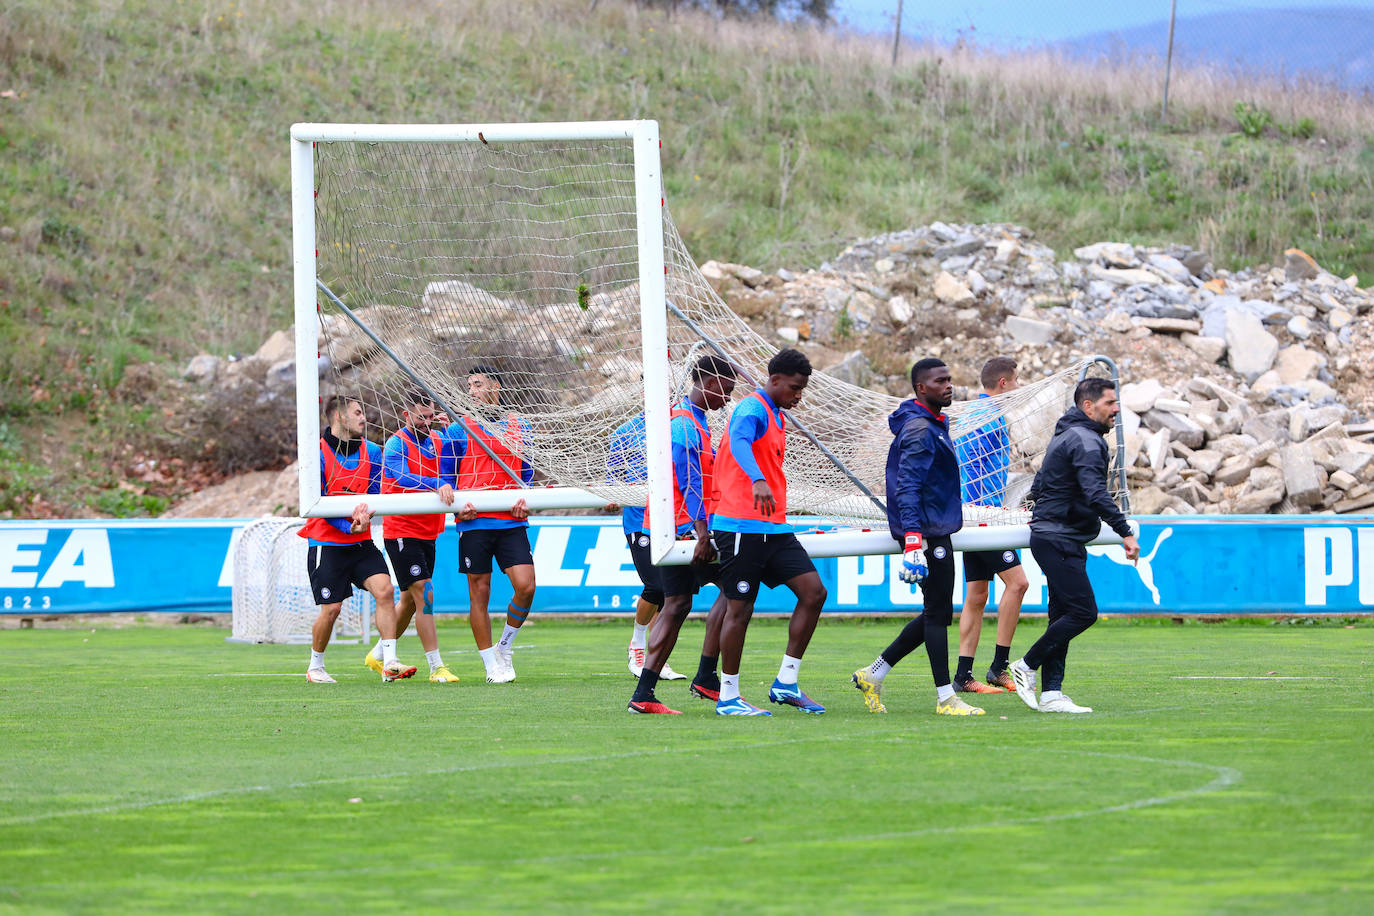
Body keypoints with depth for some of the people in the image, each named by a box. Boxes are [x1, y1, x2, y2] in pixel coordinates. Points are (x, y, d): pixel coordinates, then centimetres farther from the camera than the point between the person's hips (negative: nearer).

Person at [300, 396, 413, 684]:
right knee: (331, 609, -5)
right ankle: (315, 667, 17)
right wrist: (349, 527, -22)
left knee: (384, 589, -16)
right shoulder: (318, 453, -10)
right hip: (326, 543, -4)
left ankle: (389, 663, -16)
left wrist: (366, 513, -14)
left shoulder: (371, 451, 5)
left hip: (361, 542, 4)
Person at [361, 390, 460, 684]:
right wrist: (439, 485, -44)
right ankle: (436, 667, -13)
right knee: (424, 594, -13)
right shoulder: (396, 444, -14)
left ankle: (379, 655, 31)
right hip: (401, 532, -8)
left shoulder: (436, 440, 10)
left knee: (410, 601, 15)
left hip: (428, 533, 8)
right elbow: (404, 478, -29)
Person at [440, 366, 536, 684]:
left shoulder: (519, 427, 12)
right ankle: (492, 664, 10)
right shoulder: (459, 429, 4)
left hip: (512, 523, 2)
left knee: (526, 586, -12)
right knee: (479, 593, -1)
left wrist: (523, 499, 1)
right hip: (474, 523, -2)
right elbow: (445, 475, 6)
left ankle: (505, 646, 11)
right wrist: (459, 506, -10)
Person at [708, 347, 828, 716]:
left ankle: (786, 683, 2)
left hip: (773, 529, 9)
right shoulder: (753, 410, -11)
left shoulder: (776, 417, 20)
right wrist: (758, 481, -50)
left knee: (814, 591, -2)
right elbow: (739, 442, -33)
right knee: (740, 609, -4)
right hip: (741, 529, -9)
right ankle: (728, 697, 5)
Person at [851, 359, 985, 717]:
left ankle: (873, 674, 17)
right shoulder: (919, 429, -15)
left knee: (936, 614, 12)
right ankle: (945, 698, -2)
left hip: (937, 531, 10)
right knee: (937, 613, -6)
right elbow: (907, 488, -23)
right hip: (928, 532, -10)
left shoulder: (933, 424, 17)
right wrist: (913, 541, -31)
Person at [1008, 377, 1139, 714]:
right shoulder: (1085, 440, -14)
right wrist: (1125, 533, -29)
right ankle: (1027, 666, -2)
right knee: (1084, 612, -11)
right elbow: (1096, 494, -26)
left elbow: (1039, 486, 26)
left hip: (1055, 539, 11)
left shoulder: (1066, 436, 19)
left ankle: (1051, 693, 4)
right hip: (1059, 542, -11)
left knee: (1064, 615, 7)